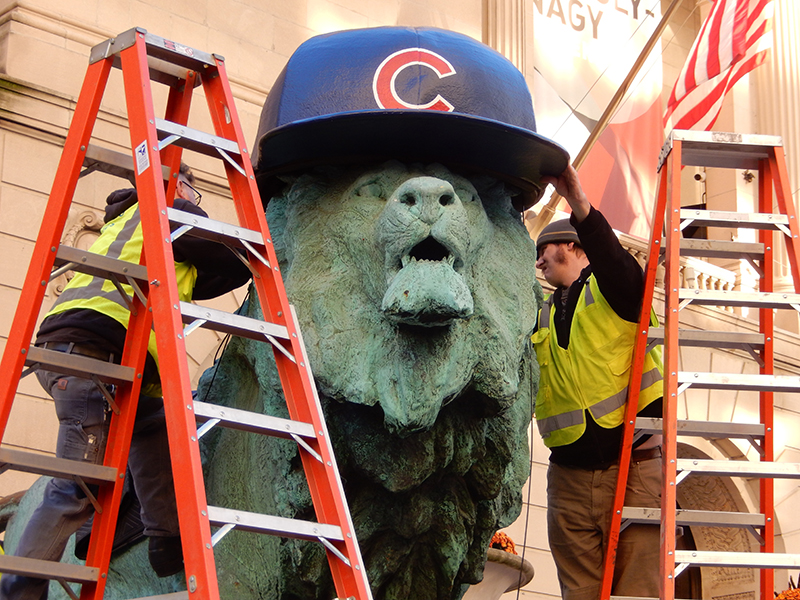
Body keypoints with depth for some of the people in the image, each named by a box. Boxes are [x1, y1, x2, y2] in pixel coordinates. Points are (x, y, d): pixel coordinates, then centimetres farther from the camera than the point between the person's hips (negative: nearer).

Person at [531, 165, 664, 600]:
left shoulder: (612, 287, 4)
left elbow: (613, 259, -19)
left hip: (634, 467, -6)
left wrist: (579, 204, -33)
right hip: (570, 477, 6)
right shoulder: (541, 316, 21)